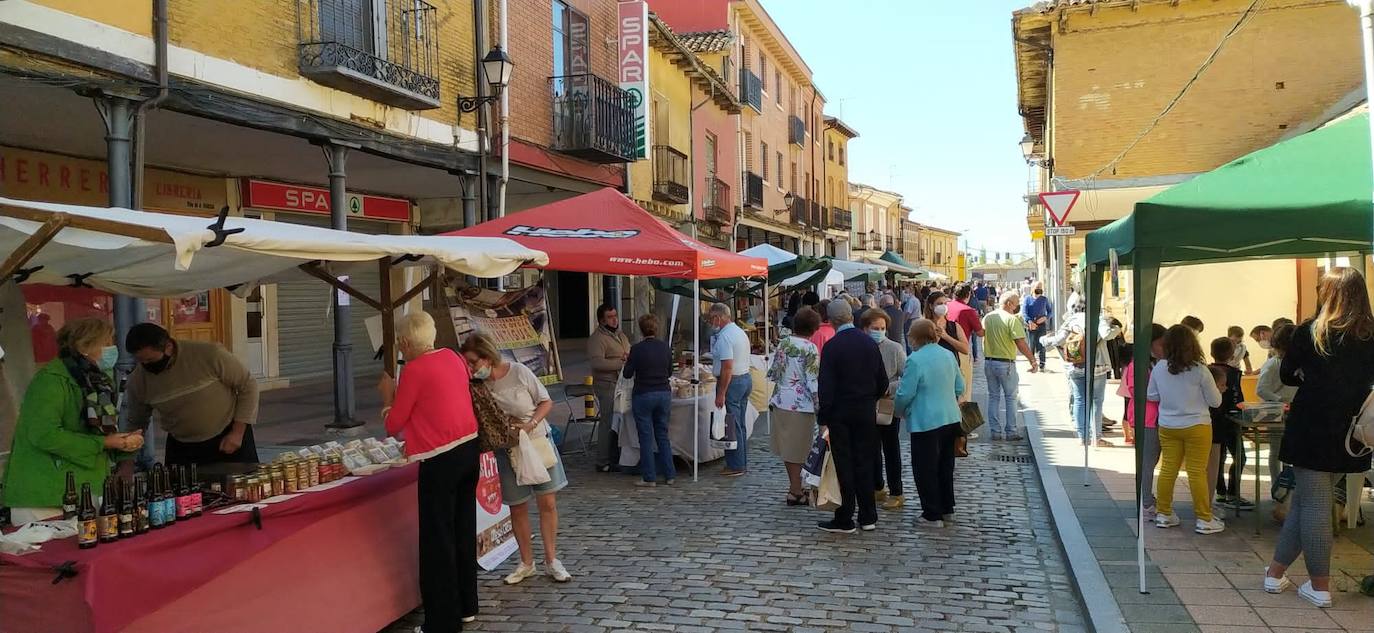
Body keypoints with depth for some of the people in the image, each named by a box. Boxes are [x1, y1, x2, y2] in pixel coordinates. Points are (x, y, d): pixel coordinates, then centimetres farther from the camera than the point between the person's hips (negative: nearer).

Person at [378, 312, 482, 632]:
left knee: (438, 541, 1)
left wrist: (388, 394, 8)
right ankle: (467, 606, 29)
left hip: (441, 460, -8)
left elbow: (393, 425, -7)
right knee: (464, 532, 17)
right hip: (469, 449, 8)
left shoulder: (415, 369, -14)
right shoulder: (453, 357, 7)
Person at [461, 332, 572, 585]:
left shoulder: (519, 372, -14)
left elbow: (546, 402, -7)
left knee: (548, 503, 2)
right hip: (507, 452, 2)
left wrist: (530, 424, -21)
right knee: (517, 508, 8)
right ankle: (527, 563, 24)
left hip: (537, 442, -1)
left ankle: (551, 560, 17)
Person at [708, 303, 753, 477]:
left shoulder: (724, 337, -18)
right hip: (746, 378, 10)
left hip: (732, 382, -10)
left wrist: (721, 394, -22)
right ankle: (743, 463, 22)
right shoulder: (740, 332, 13)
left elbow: (727, 367, -23)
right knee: (740, 425, 15)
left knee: (732, 426, -3)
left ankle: (735, 466, 3)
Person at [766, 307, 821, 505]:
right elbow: (813, 382, -17)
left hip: (780, 401, 6)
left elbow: (772, 373, 10)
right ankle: (795, 492, 10)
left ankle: (794, 487, 27)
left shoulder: (783, 344, 5)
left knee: (787, 446, 15)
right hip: (800, 404, -6)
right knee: (797, 449, 3)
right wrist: (819, 406, -11)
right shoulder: (810, 349, -14)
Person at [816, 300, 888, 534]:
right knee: (864, 464, 13)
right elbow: (882, 381, 7)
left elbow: (826, 386, -15)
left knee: (844, 466, 3)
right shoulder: (870, 342, 2)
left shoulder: (833, 346, -14)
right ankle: (868, 517, 19)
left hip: (840, 413, -4)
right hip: (867, 412, 5)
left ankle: (844, 520, 8)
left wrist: (823, 417, -9)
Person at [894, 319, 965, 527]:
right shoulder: (948, 355, 5)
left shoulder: (915, 360, -17)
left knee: (926, 469, 4)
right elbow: (960, 387, 11)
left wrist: (902, 411, 3)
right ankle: (947, 509, 29)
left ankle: (933, 515, 9)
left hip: (926, 422, -7)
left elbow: (905, 394, -16)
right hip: (950, 418, 7)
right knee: (945, 465, 19)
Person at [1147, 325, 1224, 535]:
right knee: (1197, 472, 2)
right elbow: (1215, 401, -6)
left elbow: (1151, 396, 6)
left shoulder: (1159, 368, -5)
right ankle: (1204, 519, 9)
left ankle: (1164, 514, 18)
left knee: (1168, 469, 10)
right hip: (1196, 426, -3)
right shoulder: (1200, 370, -15)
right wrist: (1219, 387, 13)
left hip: (1167, 427, 4)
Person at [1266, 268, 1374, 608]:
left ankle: (1320, 586, 8)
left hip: (1311, 430, -4)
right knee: (1306, 501, 13)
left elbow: (1287, 375, 1)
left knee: (1312, 504, 3)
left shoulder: (1310, 332, -9)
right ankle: (1276, 571, 19)